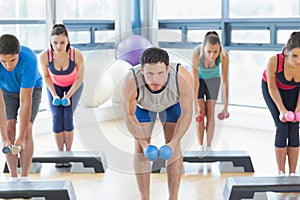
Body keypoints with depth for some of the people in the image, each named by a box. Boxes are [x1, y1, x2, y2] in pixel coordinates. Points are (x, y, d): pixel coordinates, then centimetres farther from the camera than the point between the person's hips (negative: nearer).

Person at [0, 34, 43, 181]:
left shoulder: (29, 60, -42)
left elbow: (26, 101, -39)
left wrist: (21, 137, -37)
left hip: (31, 89, -2)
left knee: (27, 129, -16)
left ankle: (25, 177, -9)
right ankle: (13, 177, -8)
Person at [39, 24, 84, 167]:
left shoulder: (77, 55, -34)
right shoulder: (44, 56, -29)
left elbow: (80, 78, -18)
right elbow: (46, 76, -10)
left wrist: (68, 96, -24)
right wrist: (55, 95, -19)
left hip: (74, 86, -1)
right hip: (55, 86, 1)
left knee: (67, 117, -15)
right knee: (57, 118, -12)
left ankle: (68, 153, 2)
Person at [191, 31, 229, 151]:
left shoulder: (224, 55, -36)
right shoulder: (196, 53, -40)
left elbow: (225, 81, -28)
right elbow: (195, 81, -32)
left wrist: (226, 107, -26)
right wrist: (196, 105, -29)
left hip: (213, 79, 1)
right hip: (199, 78, -1)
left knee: (210, 113, -2)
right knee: (200, 113, -7)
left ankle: (209, 148, 7)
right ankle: (200, 148, 1)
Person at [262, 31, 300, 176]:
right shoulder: (274, 62, -40)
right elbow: (272, 87, -22)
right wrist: (282, 110, -25)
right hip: (272, 89, -2)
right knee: (282, 128, -11)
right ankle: (281, 173, -1)